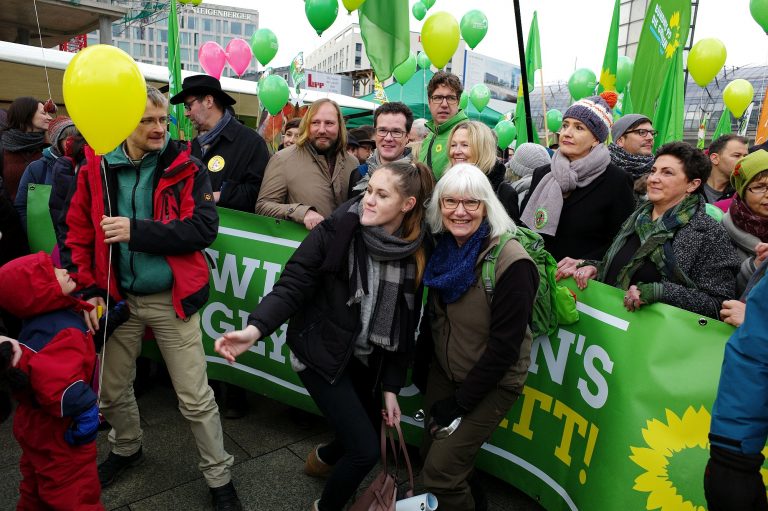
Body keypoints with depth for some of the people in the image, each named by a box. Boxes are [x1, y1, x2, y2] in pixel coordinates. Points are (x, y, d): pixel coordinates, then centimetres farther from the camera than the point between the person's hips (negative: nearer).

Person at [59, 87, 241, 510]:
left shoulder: (185, 167, -8)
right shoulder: (96, 169, 0)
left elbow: (204, 228, -18)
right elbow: (78, 234, 5)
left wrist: (135, 230, -23)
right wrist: (89, 290, -4)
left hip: (172, 300, -3)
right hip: (117, 299, 4)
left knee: (195, 399, 3)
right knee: (112, 389, 21)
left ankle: (219, 477, 24)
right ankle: (126, 448, 51)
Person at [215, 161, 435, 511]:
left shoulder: (415, 256, -7)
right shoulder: (335, 232, -19)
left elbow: (404, 329, 0)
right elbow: (292, 286, -20)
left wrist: (391, 387, 2)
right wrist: (255, 329, -38)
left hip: (366, 361, 5)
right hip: (322, 354, -5)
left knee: (372, 433, 21)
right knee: (366, 449, -7)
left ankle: (324, 457, 58)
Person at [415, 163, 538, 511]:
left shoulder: (511, 262, -24)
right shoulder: (444, 249, -4)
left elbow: (505, 344, -22)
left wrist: (461, 401, -16)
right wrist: (420, 370, 10)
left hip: (491, 383, -6)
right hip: (444, 371, 7)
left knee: (439, 472, -4)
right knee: (430, 451, 18)